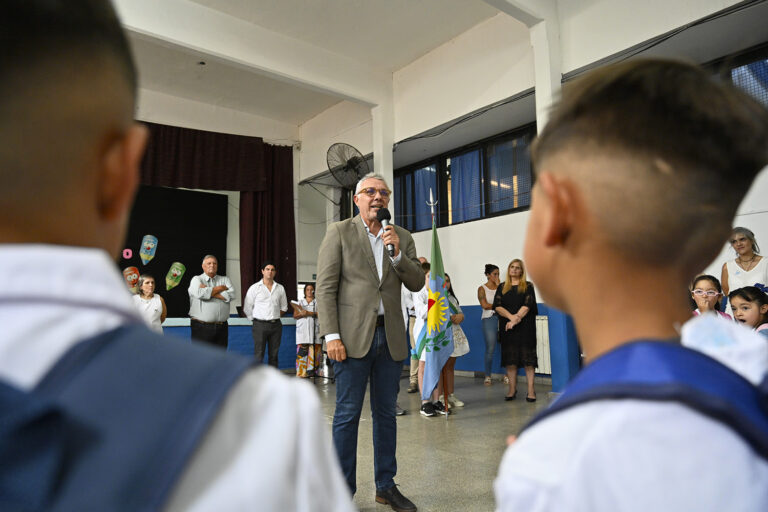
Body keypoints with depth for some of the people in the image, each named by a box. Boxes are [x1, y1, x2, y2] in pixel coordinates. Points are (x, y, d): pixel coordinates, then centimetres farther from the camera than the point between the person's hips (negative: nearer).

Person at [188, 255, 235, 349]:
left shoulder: (225, 279, 13)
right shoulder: (196, 279, 5)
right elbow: (200, 294, -17)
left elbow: (231, 295, -6)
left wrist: (209, 291, -9)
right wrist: (221, 288, -6)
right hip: (201, 327, -3)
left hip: (222, 327, 3)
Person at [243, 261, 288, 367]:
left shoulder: (280, 288, 10)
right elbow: (247, 308, 3)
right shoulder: (255, 288, 1)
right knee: (258, 355, -5)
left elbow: (284, 307, 20)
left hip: (276, 325, 3)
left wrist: (274, 317, 11)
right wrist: (256, 320, 1)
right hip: (260, 325, -3)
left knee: (273, 355, 8)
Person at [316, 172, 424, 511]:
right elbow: (326, 287, -5)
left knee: (386, 413, 13)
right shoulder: (340, 232, 1)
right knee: (347, 415, 3)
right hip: (353, 336, -3)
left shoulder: (402, 238, 12)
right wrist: (332, 335, -12)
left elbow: (417, 283, 5)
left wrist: (397, 254, -11)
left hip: (390, 337, 4)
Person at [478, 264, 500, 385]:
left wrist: (498, 286, -1)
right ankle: (487, 376, 5)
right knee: (490, 349, -4)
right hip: (489, 319, -2)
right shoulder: (482, 288, 7)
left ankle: (508, 374, 3)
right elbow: (485, 305, -3)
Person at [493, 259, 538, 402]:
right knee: (509, 358, 1)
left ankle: (531, 390, -2)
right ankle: (512, 389, 8)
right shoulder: (502, 287, 13)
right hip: (506, 327, 2)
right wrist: (511, 316, -14)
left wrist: (515, 319, -16)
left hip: (525, 326, -2)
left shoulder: (528, 286, 7)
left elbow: (527, 305, -5)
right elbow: (497, 306, 2)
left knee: (527, 357, -5)